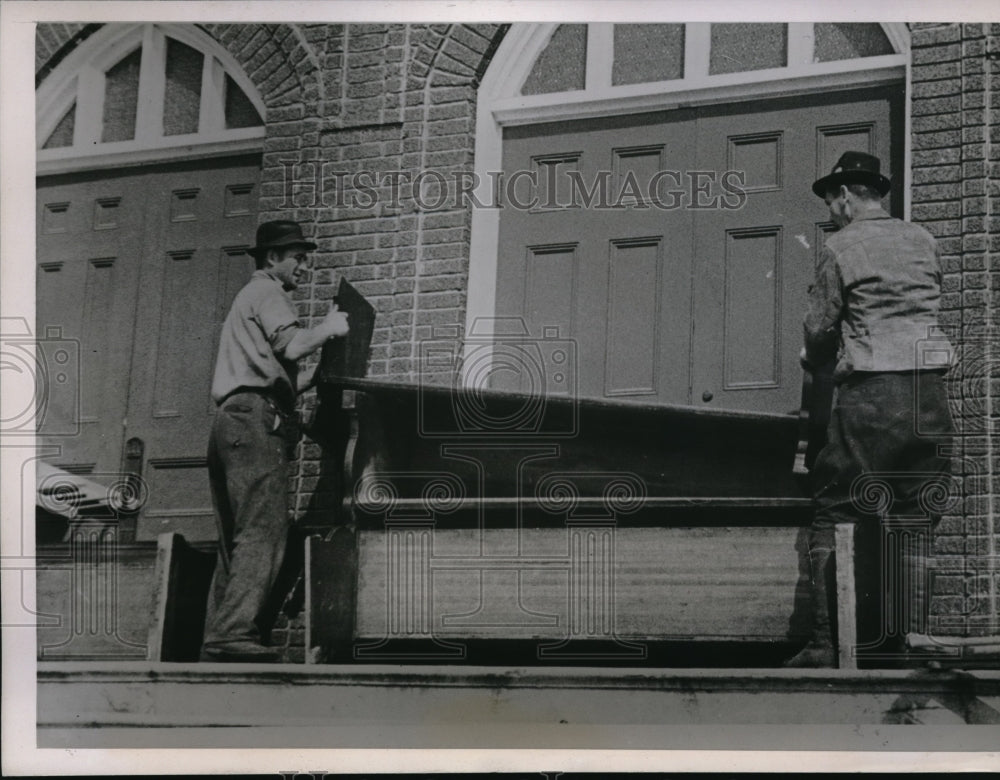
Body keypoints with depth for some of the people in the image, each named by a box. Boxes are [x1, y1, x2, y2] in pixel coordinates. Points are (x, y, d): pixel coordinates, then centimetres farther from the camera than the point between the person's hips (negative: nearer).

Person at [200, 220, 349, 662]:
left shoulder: (247, 299, 35)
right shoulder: (266, 293, 5)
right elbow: (290, 345, -13)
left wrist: (318, 374, 25)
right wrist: (327, 329, 2)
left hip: (231, 424, 10)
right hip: (255, 421, -10)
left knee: (235, 543, 4)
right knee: (263, 533, -19)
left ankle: (215, 644, -2)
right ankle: (234, 636, -29)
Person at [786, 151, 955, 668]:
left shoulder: (841, 248, -1)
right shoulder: (923, 242, 13)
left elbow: (819, 329, 2)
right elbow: (931, 309, 18)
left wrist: (812, 360, 22)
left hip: (869, 393, -5)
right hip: (930, 390, 5)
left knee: (834, 516, 1)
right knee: (913, 520, 9)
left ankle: (826, 642, -3)